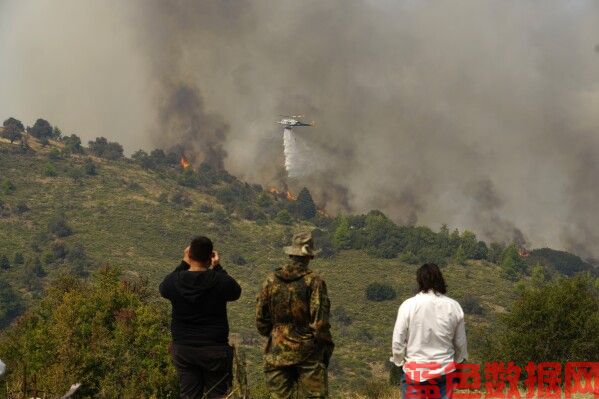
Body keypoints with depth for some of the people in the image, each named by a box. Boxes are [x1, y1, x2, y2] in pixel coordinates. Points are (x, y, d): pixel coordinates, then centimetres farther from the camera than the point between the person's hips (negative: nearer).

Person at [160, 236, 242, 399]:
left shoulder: (175, 281, -9)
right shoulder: (221, 281, -16)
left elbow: (163, 289, 16)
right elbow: (236, 292, 6)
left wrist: (184, 264, 14)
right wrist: (217, 267, 9)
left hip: (182, 348, 3)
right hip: (214, 349, -3)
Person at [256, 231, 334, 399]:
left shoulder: (271, 281, 2)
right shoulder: (314, 281, -9)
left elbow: (261, 320, 7)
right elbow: (320, 322, -12)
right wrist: (327, 348, 0)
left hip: (277, 353, 4)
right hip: (307, 353, -3)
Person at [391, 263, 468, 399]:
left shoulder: (408, 305, -12)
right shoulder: (453, 306, -6)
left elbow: (398, 341, -8)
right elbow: (460, 342, 4)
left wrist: (399, 361, 10)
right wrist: (458, 362, 22)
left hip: (415, 369, -2)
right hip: (443, 368, 2)